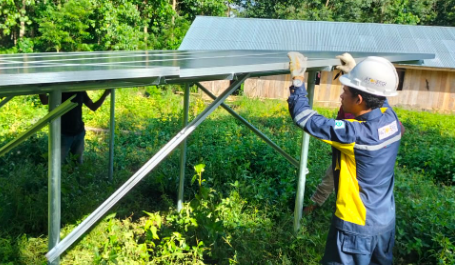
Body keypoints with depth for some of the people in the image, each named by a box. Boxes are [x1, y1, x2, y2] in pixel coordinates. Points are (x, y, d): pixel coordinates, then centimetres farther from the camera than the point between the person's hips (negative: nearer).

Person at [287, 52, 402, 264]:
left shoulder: (355, 133, -30)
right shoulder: (390, 117, -9)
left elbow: (304, 118, -25)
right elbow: (376, 98, 15)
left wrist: (297, 79, -13)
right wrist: (354, 69, 16)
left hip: (357, 226, -7)